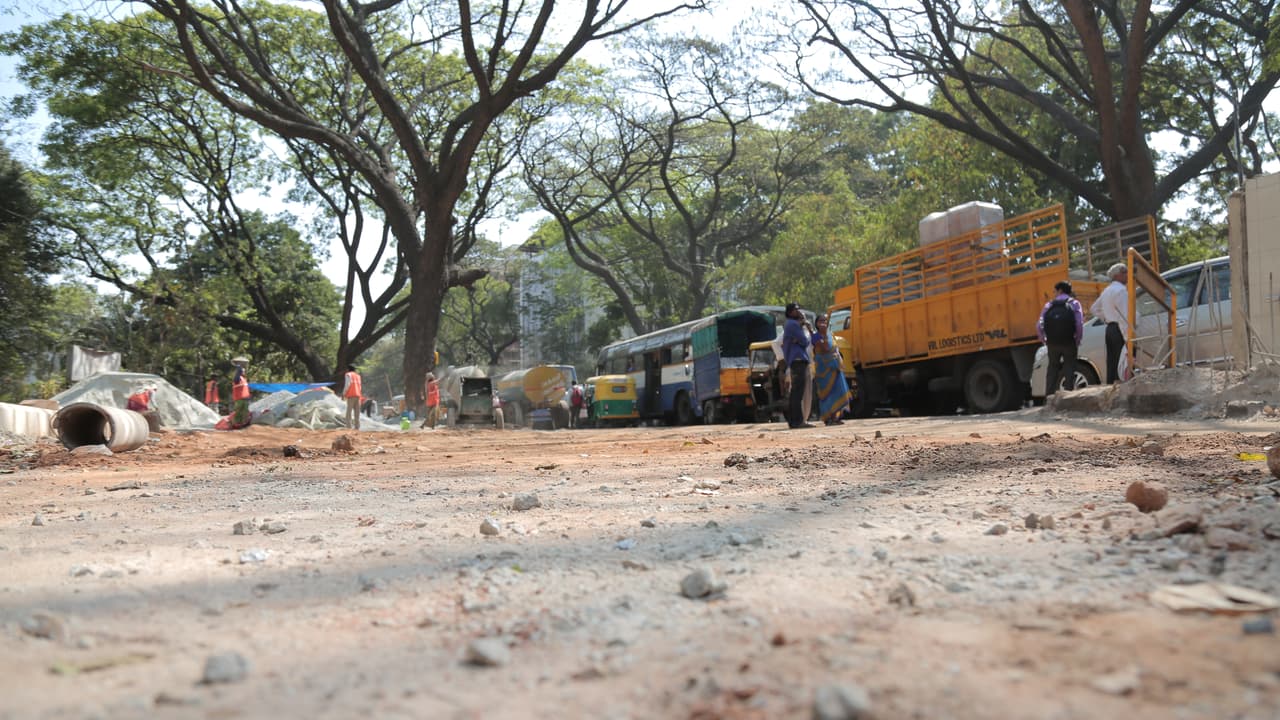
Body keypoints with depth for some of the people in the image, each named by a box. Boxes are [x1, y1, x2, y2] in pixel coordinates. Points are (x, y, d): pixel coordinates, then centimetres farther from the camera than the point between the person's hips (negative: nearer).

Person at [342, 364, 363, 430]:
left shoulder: (348, 374, 1)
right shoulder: (358, 375, 20)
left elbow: (347, 384, -9)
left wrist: (343, 394, -5)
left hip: (351, 395, -6)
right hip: (358, 395, 6)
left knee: (349, 412, -8)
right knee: (357, 412, 7)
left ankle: (349, 427, -17)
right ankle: (357, 427, 3)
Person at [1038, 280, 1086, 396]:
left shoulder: (1049, 305, 6)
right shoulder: (1074, 303, 2)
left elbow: (1039, 326, -4)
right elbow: (1079, 324, -13)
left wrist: (1045, 341, 6)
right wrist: (1077, 341, -1)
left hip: (1052, 344, 2)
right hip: (1069, 343, -2)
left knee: (1052, 369, 13)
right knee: (1069, 370, 6)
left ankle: (1048, 398, 9)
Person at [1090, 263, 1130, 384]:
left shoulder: (1107, 290, 17)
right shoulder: (1121, 290, -11)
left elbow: (1094, 308, 27)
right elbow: (1124, 316, -17)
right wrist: (1128, 337, -19)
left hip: (1109, 329, 9)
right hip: (1119, 330, -9)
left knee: (1111, 364, 9)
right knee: (1121, 364, -12)